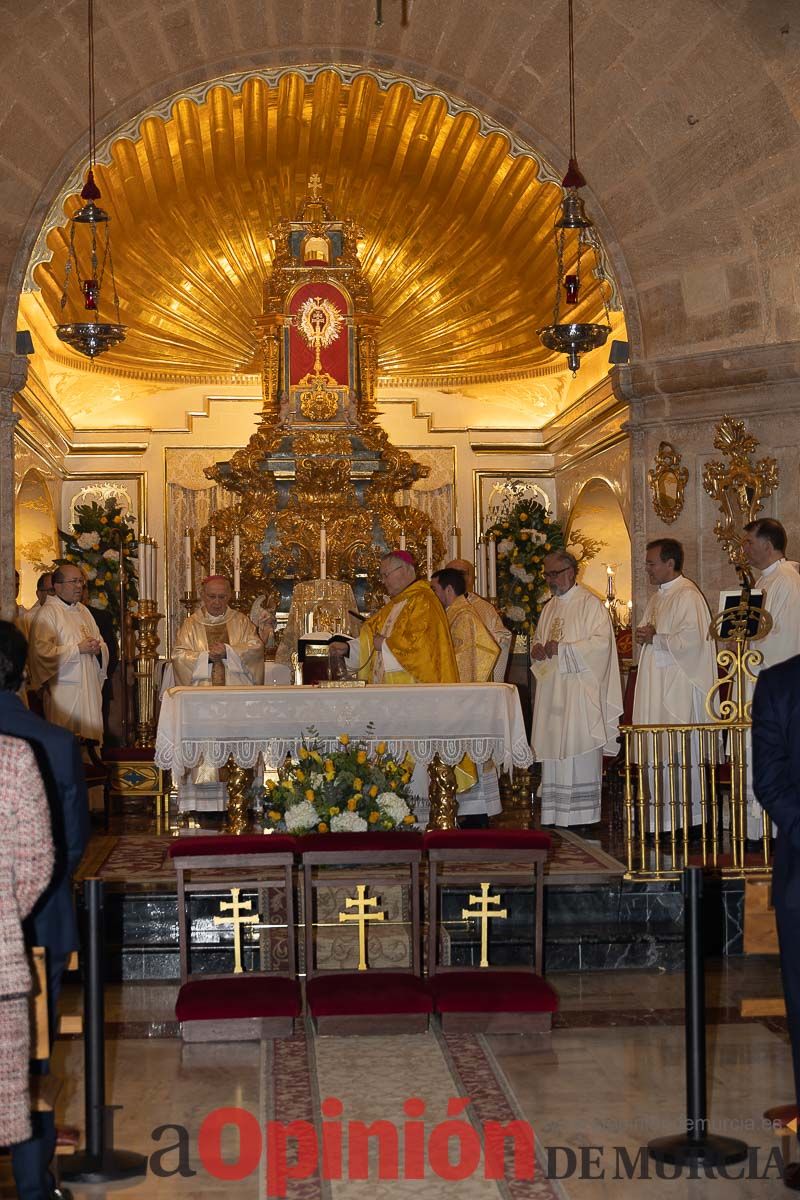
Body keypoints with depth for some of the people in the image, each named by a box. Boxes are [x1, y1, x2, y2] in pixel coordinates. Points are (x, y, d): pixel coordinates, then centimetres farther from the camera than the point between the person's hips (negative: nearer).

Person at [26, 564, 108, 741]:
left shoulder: (83, 610, 16)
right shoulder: (48, 613, -7)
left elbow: (102, 644, 19)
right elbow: (43, 652, -18)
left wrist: (98, 648, -4)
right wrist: (78, 649, -17)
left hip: (90, 688, 7)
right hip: (64, 692, -7)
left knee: (90, 737, 6)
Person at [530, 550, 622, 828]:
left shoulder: (590, 604, -6)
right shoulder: (550, 607, 18)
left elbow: (602, 642, -16)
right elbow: (539, 639, 27)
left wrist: (562, 649, -19)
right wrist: (537, 649, 3)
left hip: (579, 691, -7)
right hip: (552, 689, 7)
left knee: (580, 751, -8)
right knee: (554, 750, 5)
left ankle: (583, 813, -4)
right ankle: (555, 814, 9)